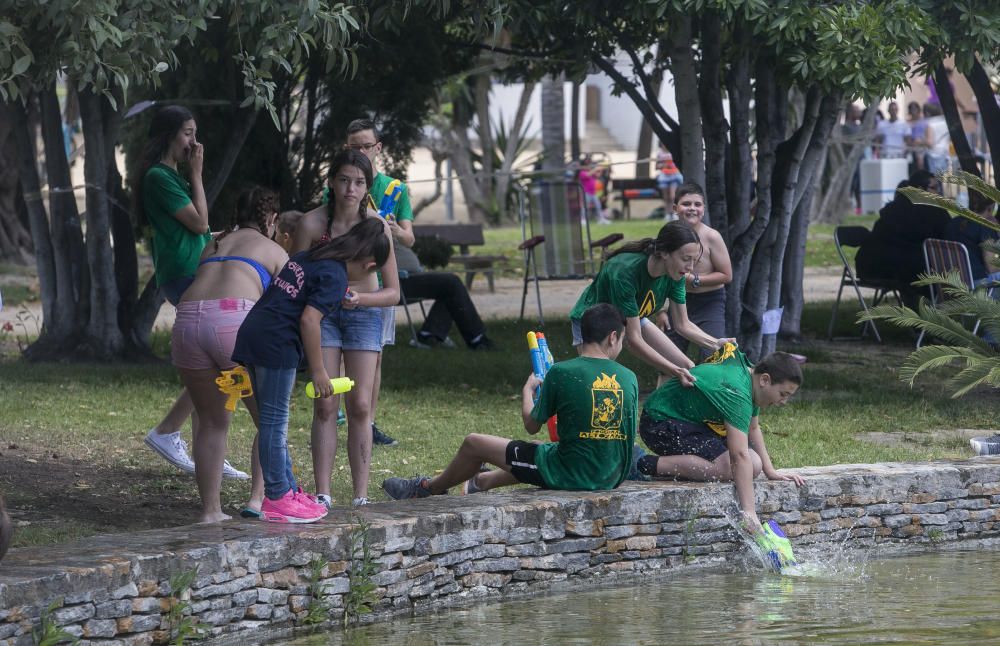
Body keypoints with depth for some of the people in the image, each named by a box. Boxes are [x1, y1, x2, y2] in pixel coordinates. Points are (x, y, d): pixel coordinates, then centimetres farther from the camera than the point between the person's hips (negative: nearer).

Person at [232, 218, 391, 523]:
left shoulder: (307, 257, 16)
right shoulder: (335, 276, -10)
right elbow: (309, 319, -19)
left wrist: (336, 301, 29)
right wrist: (318, 370, -12)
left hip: (251, 333, 9)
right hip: (275, 341, -9)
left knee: (272, 420, 14)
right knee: (275, 421, -4)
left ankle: (287, 489, 22)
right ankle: (277, 499, 0)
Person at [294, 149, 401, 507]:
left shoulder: (378, 227, -11)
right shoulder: (312, 223, -13)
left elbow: (393, 292, -5)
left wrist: (360, 299, -21)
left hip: (364, 313, 0)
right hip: (321, 313, 0)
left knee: (360, 404, -7)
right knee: (325, 404, -8)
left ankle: (361, 495, -4)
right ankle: (322, 492, -8)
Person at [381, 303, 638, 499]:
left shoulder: (561, 373, -14)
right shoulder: (629, 378, -3)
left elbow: (532, 425, -3)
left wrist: (528, 390, 16)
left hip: (572, 474, -5)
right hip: (612, 477, 5)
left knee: (474, 443, 13)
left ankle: (428, 488, 39)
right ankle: (480, 482, 62)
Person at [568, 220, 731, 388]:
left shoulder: (674, 274, -20)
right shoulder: (625, 271, -40)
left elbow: (682, 324, -7)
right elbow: (633, 339, -37)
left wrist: (715, 343, -24)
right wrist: (675, 371, -42)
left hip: (633, 319, 7)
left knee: (688, 368, -4)